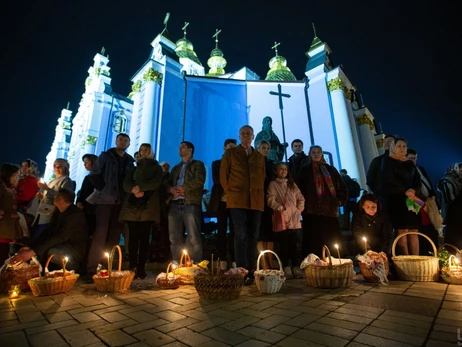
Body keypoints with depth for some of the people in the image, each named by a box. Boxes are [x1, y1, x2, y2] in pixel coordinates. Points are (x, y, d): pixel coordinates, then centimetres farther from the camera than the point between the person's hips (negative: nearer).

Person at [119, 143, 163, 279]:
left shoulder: (156, 167, 17)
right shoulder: (134, 168, 24)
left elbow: (156, 182, -2)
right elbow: (126, 184, 9)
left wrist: (140, 187, -12)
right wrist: (134, 190, -11)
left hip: (148, 205, -2)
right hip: (132, 205, 3)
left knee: (144, 237, -6)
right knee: (133, 237, -2)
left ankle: (141, 268, -3)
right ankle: (132, 267, 2)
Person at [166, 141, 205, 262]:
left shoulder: (198, 164, 11)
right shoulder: (176, 167, 29)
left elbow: (199, 180, -7)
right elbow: (168, 183, 20)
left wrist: (183, 188, -9)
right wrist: (171, 189, -3)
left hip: (191, 204, -6)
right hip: (175, 205, 6)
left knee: (193, 238, -10)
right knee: (175, 238, 5)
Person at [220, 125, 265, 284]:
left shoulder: (259, 156, 16)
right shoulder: (230, 153, 6)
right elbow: (223, 175, 5)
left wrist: (260, 193, 10)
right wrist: (230, 193, 3)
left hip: (256, 200, 4)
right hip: (238, 200, -3)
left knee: (253, 235, 6)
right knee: (241, 235, -7)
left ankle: (251, 270, 16)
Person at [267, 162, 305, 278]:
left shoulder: (292, 184, 19)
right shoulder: (273, 184, 4)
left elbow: (300, 198, 17)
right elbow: (270, 199, -7)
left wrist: (299, 209, 4)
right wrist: (279, 207, -19)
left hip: (294, 219, 4)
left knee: (293, 243, 6)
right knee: (284, 244, 0)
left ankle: (296, 267, 11)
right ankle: (286, 268, 6)